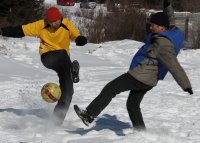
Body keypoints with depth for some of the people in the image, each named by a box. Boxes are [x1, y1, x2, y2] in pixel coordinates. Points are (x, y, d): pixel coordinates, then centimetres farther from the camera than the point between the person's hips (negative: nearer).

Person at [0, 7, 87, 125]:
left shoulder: (67, 25, -3)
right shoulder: (41, 25, -4)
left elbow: (76, 36, -17)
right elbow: (21, 30, -2)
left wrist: (80, 39, -42)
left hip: (62, 61, 2)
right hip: (48, 57, -2)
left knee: (67, 91, -5)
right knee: (62, 53, -36)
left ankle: (58, 118, 1)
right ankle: (72, 70, -57)